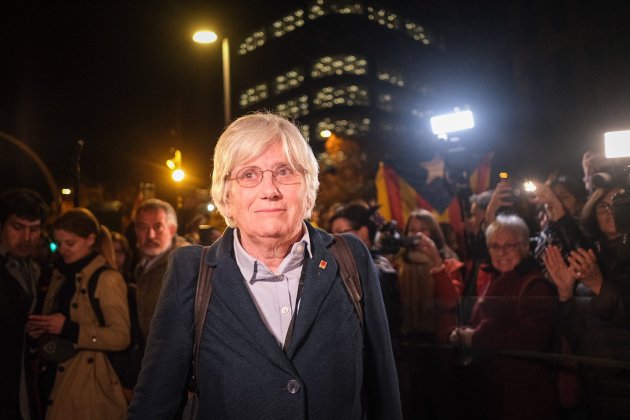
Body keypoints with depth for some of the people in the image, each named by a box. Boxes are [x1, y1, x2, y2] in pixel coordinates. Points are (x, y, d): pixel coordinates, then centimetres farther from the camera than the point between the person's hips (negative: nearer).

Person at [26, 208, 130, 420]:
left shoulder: (107, 279, -13)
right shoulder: (61, 275, 13)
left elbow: (121, 337, -18)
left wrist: (69, 329, -23)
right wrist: (41, 329, 1)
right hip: (56, 378, 7)